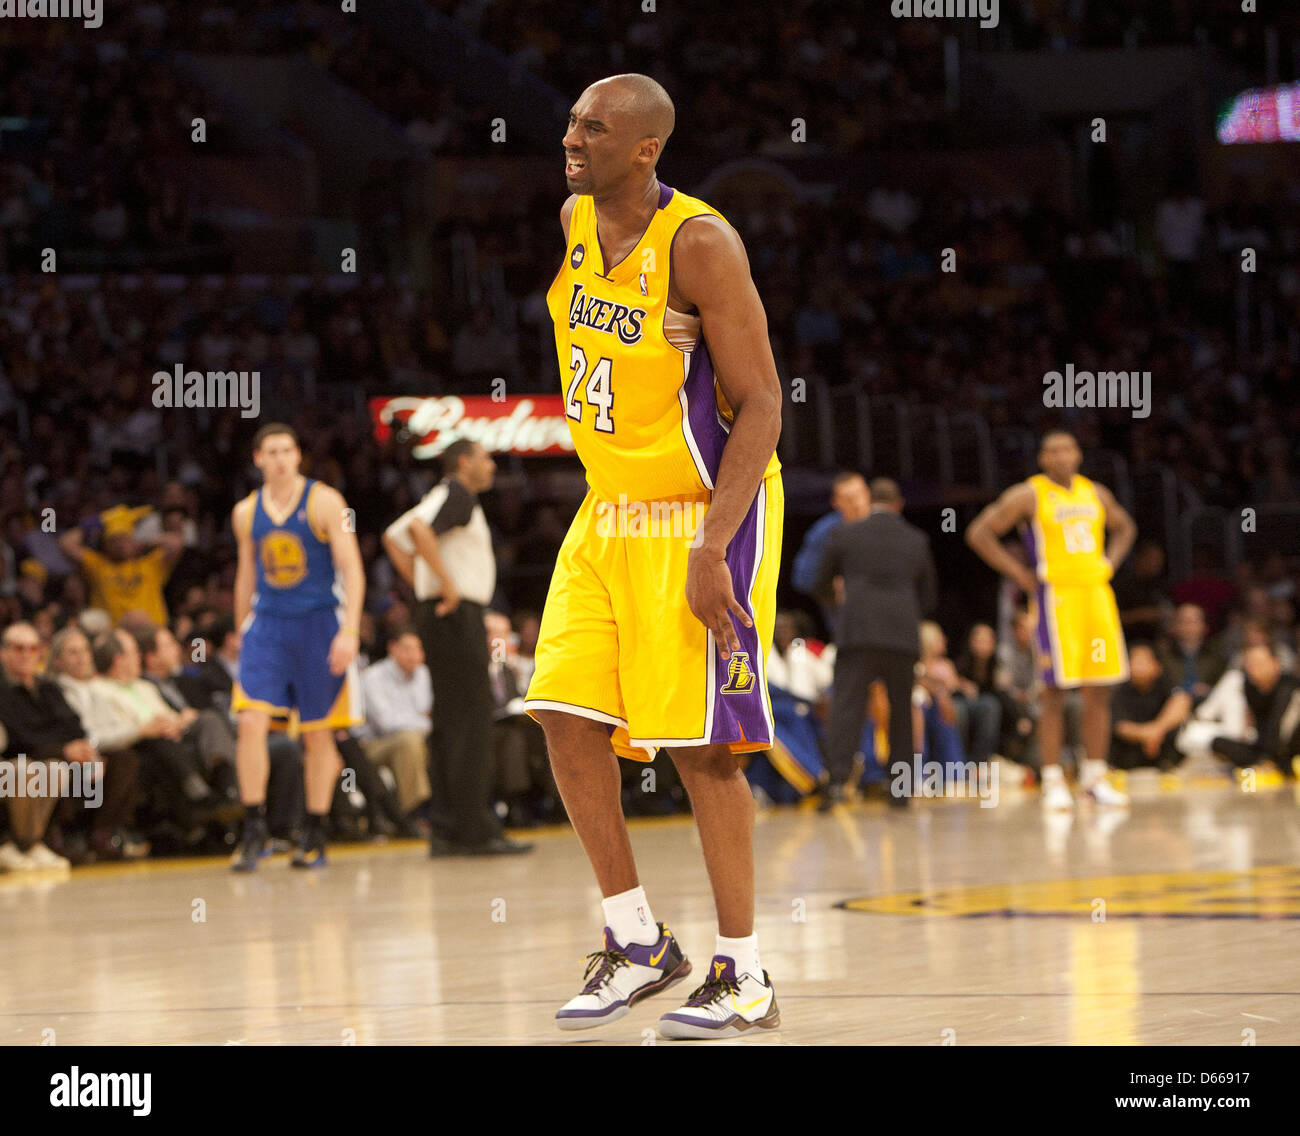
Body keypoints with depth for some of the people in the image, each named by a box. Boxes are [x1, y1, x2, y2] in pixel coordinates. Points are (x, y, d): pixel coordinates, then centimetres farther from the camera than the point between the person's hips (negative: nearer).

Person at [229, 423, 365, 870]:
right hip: (266, 624, 3)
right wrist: (241, 636, 17)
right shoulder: (246, 513, 8)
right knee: (251, 721, -14)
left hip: (318, 625, -3)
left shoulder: (324, 502, -5)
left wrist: (350, 632, -17)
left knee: (318, 732, 4)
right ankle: (255, 830, -8)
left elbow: (352, 569, -8)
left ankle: (315, 836, 14)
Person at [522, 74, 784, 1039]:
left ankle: (744, 977, 3)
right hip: (608, 511, 7)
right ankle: (639, 942, 12)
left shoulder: (700, 243, -20)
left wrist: (711, 549, -28)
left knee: (699, 742, -7)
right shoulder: (577, 223, 3)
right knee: (567, 718, -2)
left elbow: (760, 407, -21)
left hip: (705, 514, -7)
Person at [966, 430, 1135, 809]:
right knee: (1055, 693, -5)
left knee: (1099, 692, 4)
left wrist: (1109, 563, 12)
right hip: (1055, 596, -5)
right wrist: (1020, 575, -8)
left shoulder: (1095, 494, 12)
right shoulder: (1028, 495, -4)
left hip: (1096, 592, 5)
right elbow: (979, 533, -6)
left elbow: (1124, 527, 30)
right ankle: (1053, 782, 0)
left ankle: (1095, 778, 12)